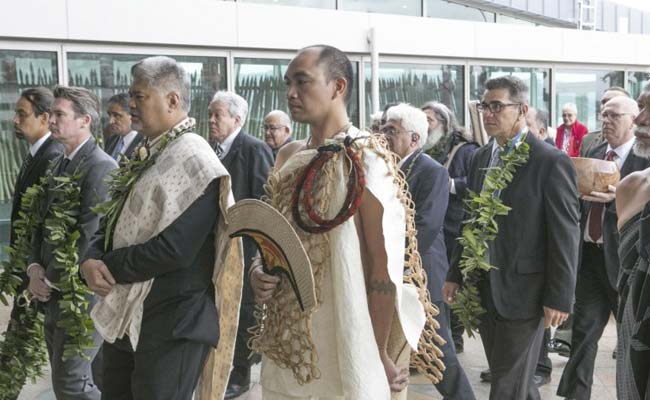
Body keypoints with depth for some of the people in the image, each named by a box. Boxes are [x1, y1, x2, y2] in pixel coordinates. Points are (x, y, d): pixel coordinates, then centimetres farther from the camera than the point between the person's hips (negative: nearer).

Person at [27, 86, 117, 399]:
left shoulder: (102, 167, -17)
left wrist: (51, 280, -13)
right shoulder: (59, 164, 13)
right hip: (55, 291, 9)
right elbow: (45, 222, 15)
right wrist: (35, 267, -2)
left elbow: (90, 235, -21)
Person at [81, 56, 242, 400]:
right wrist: (91, 260, -8)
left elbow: (175, 250, -25)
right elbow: (113, 222, 13)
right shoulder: (144, 155, 12)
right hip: (125, 315, 9)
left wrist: (108, 266, -13)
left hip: (171, 324, -9)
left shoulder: (194, 161, -17)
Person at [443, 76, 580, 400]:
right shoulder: (481, 157, 9)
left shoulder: (552, 162, -12)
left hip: (523, 293, -6)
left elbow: (565, 235, -12)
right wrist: (456, 274, 13)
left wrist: (560, 298, -13)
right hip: (484, 289, 6)